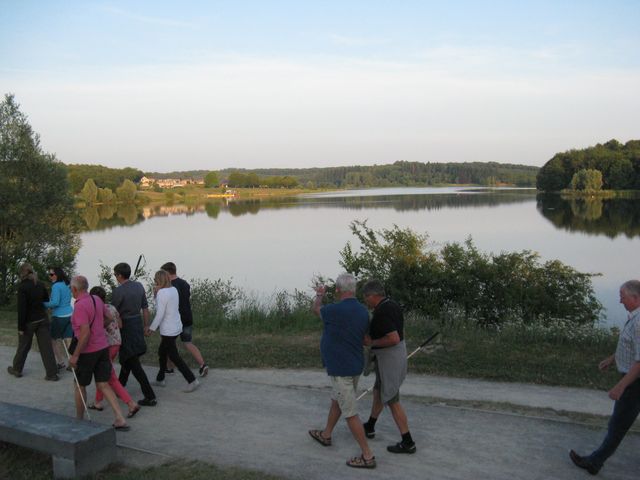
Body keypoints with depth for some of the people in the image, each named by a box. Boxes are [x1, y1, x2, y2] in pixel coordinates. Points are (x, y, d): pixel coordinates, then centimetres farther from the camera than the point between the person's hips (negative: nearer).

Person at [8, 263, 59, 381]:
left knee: (23, 346, 14)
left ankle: (17, 369, 32)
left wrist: (20, 327, -12)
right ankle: (52, 373, 1)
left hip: (29, 322, -4)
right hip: (42, 319, 4)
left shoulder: (22, 287, -15)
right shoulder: (40, 284, 1)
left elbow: (21, 308, -16)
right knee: (46, 347, 3)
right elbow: (47, 301, 12)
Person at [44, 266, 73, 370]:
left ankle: (60, 362, 16)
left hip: (59, 317, -7)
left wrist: (44, 305, -7)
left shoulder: (56, 286, -14)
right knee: (69, 340, 6)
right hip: (70, 314, 7)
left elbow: (55, 303, -20)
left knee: (55, 340, 10)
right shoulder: (67, 285, 11)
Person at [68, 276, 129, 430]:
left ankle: (79, 419, 28)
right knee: (103, 385, 9)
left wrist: (75, 355, -19)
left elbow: (85, 333, -25)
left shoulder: (80, 306, -20)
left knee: (80, 386, 14)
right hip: (103, 347, 7)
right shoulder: (97, 299, 4)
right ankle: (120, 419, 2)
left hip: (87, 351, -7)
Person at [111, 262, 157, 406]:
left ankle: (150, 396, -5)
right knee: (127, 357, 25)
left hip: (126, 326, -7)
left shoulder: (118, 291, -18)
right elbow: (145, 307, 7)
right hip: (138, 323, 7)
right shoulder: (139, 286, 2)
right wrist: (146, 325, 16)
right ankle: (121, 384, 42)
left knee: (134, 363, -4)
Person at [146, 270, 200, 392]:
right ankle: (160, 379, 32)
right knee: (162, 352, 22)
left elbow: (159, 314, -21)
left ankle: (192, 380, 1)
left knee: (174, 356, 1)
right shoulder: (173, 289, 5)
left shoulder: (162, 293, -20)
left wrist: (151, 329, -12)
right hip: (176, 327, 9)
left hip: (168, 330, -9)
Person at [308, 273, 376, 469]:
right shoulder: (363, 312, -2)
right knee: (336, 401, 26)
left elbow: (316, 309, 2)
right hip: (354, 366, 9)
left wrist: (319, 295, 22)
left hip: (341, 369, -9)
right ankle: (326, 435, 45)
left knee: (350, 413, -2)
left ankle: (367, 456, 2)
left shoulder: (335, 310, -23)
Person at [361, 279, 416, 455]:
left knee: (392, 401, 2)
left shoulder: (381, 313, -25)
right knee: (378, 391, 24)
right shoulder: (394, 306, 6)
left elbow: (394, 339, -30)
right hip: (397, 355, 10)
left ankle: (407, 442, 10)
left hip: (388, 359, -10)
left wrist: (372, 342, -16)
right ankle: (369, 427, 39)